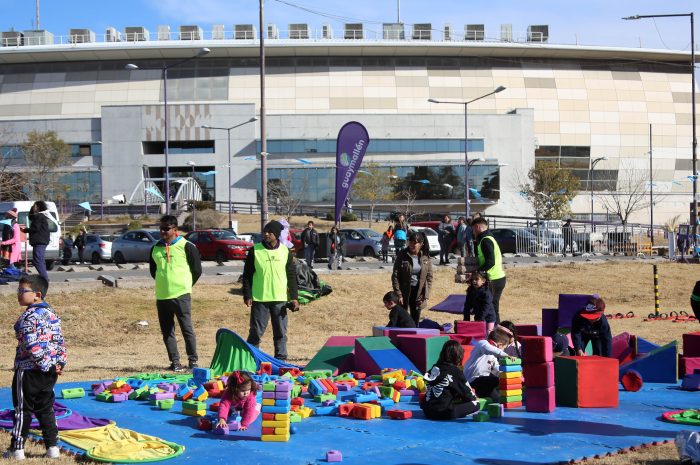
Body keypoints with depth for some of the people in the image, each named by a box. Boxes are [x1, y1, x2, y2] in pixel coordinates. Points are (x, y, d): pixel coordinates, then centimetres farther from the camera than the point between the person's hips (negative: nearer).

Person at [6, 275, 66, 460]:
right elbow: (60, 340, 8)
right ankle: (52, 447, 13)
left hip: (28, 370, -7)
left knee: (22, 410, 3)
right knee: (46, 409, 13)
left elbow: (31, 345, -23)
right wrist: (60, 362, 9)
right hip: (50, 371, 7)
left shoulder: (29, 316, -16)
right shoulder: (51, 313, 8)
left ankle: (17, 448, 7)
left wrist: (43, 363, -18)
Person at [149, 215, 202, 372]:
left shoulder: (186, 246, -3)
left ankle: (193, 361, 3)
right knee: (167, 331, 7)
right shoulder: (156, 248, 12)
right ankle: (174, 361, 14)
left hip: (181, 296, -5)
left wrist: (185, 286, 6)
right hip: (161, 296, 5)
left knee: (187, 329, -5)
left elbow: (197, 270, 1)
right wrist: (163, 284, 14)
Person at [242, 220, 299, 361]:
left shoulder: (285, 251, 6)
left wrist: (294, 297, 3)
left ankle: (281, 360, 13)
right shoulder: (255, 250, 0)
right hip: (259, 299, -2)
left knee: (281, 333, 6)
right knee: (256, 332, 0)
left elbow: (292, 275, 9)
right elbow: (247, 274, 1)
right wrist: (247, 296, -6)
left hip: (280, 299, 2)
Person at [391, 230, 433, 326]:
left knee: (415, 321, 9)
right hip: (404, 292, -2)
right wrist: (398, 294, -14)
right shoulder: (402, 255, -8)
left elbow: (429, 277, 3)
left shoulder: (425, 257, -1)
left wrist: (426, 296, -4)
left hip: (418, 292, 2)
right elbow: (395, 276, -8)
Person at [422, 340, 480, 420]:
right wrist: (474, 398, 26)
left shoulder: (434, 368, 11)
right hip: (443, 412, -7)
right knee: (475, 404, 2)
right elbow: (466, 392, 2)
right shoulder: (455, 371, -7)